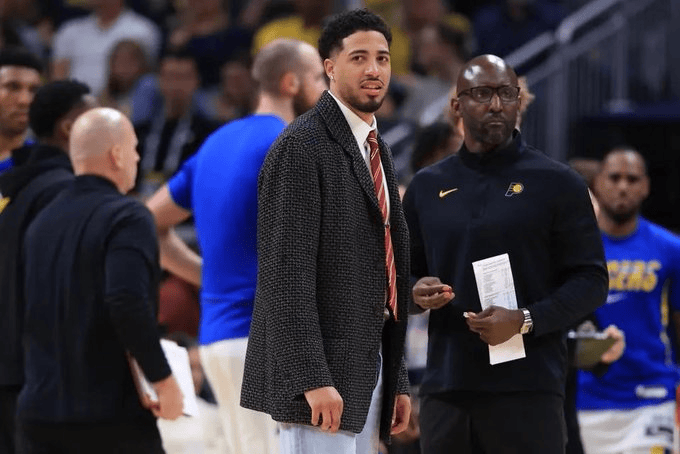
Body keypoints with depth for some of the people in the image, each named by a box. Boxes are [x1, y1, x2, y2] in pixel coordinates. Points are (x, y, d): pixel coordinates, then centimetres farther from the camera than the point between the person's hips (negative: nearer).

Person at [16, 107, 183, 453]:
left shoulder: (41, 223, 13)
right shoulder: (126, 218, -11)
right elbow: (128, 302, -25)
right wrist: (162, 378, -17)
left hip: (39, 414, 6)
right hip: (113, 417, -6)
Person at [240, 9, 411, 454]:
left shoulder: (376, 151, 18)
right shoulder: (301, 148, -11)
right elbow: (287, 275, -17)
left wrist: (396, 381, 18)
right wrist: (312, 380, -24)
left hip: (369, 368, 9)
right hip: (321, 370, -9)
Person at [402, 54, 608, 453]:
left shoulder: (557, 184, 2)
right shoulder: (428, 187, 15)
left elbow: (591, 281, 0)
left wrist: (525, 320, -15)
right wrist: (417, 293, -1)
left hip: (528, 390, -4)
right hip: (446, 387, 4)